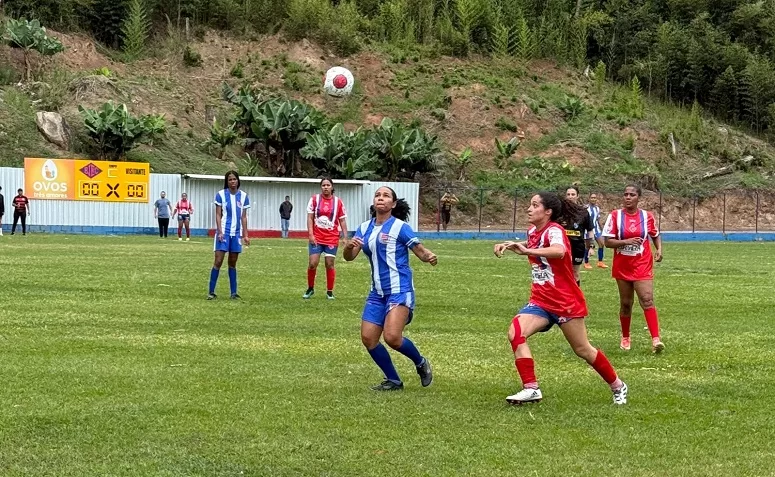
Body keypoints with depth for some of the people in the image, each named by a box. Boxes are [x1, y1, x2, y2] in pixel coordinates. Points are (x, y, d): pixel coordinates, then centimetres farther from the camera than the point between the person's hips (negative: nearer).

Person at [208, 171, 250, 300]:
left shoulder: (243, 196, 6)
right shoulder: (221, 194, -2)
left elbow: (244, 217, 9)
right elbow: (218, 215, -3)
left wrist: (245, 234, 4)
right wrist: (219, 231, -12)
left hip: (236, 233, 3)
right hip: (224, 231, -3)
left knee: (233, 263, 8)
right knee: (218, 261, -6)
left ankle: (233, 293, 10)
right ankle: (211, 292, -2)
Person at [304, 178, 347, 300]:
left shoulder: (338, 202, 1)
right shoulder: (314, 199, 0)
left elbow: (342, 220, 5)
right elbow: (310, 217, 0)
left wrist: (345, 237, -1)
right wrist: (311, 234, -9)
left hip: (332, 238, 0)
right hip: (316, 238, 0)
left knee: (330, 264, 1)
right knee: (312, 263, -5)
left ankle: (330, 291, 12)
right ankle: (310, 288, 15)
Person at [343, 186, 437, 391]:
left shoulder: (400, 227, -6)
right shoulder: (365, 228, 9)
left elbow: (420, 251, -5)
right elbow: (349, 257, 5)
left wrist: (429, 256, -29)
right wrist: (349, 247, -19)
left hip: (399, 291, -6)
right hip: (377, 293, 6)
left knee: (392, 337, -20)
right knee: (368, 338, -1)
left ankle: (420, 363, 9)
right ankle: (393, 381, 14)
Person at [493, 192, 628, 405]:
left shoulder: (554, 230, -18)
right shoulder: (533, 232, 6)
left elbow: (559, 251, -42)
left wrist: (527, 251, -51)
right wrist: (509, 245, 16)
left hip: (566, 302, -7)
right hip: (541, 301, 7)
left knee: (582, 350, 5)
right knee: (516, 333, -18)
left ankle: (617, 386, 28)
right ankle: (531, 389, -17)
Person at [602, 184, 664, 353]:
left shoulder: (647, 216, -1)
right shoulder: (615, 216, -4)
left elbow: (656, 235, 15)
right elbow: (608, 242, -7)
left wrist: (659, 249, -3)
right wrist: (626, 242, -23)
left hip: (642, 265, -1)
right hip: (622, 266, 1)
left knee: (647, 300, -15)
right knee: (625, 303, 10)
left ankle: (656, 339, -21)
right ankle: (625, 338, 28)